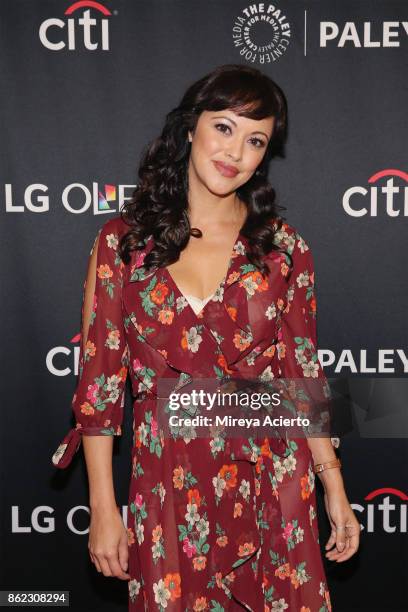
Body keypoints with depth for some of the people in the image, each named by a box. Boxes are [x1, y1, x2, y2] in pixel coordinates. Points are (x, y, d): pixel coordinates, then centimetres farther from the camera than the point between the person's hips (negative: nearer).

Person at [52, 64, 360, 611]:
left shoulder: (284, 248, -1)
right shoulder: (122, 241, -4)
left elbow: (303, 376, 3)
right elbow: (99, 380, -3)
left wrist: (335, 489, 1)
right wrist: (103, 507, -3)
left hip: (269, 484, 1)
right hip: (165, 488, 0)